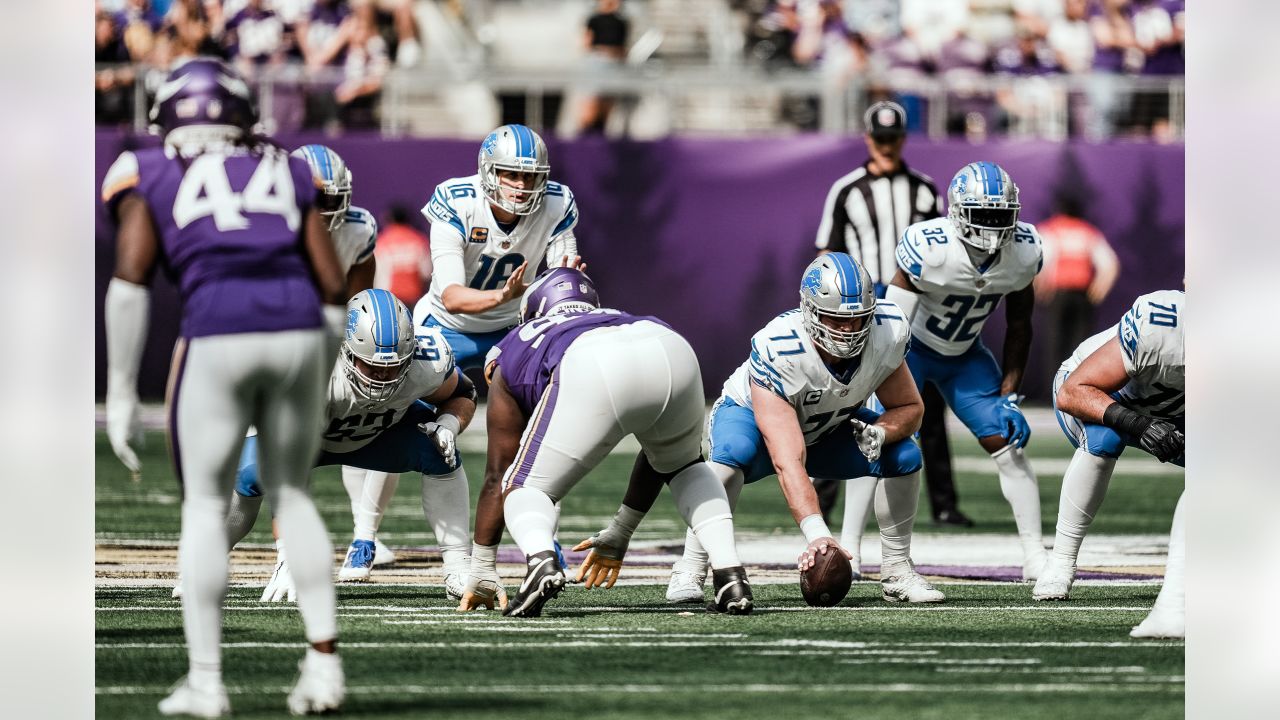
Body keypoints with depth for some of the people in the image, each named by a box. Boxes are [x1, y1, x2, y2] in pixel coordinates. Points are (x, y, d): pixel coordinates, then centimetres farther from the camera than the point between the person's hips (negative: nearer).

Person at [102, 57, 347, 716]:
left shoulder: (149, 176, 14)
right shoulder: (287, 174, 21)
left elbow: (130, 280, 2)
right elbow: (332, 288, 16)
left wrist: (121, 391, 3)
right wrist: (318, 386, 24)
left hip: (217, 339, -3)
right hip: (298, 332, 3)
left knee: (204, 505, 9)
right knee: (290, 494, 19)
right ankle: (324, 656, 10)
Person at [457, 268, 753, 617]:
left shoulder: (510, 355, 38)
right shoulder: (622, 319, 47)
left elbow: (497, 478, 40)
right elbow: (657, 457, 52)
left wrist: (481, 573, 48)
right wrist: (619, 535, 63)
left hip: (592, 375, -4)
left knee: (525, 489, 15)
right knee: (683, 467, 34)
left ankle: (541, 561, -18)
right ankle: (730, 573, 13)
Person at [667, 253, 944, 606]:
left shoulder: (887, 334, -26)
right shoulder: (777, 351, -42)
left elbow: (910, 409, -9)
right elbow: (788, 461, -48)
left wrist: (879, 432, -33)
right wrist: (816, 533, -59)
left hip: (829, 428, 5)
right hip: (752, 414, -5)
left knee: (905, 457, -16)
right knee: (733, 454, -38)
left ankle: (897, 572, 3)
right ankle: (689, 572, -26)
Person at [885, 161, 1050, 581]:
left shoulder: (1024, 251, -18)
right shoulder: (929, 248, -33)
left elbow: (1018, 326, -2)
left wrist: (1009, 396, -5)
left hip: (965, 354, 4)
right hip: (911, 349, -4)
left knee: (1008, 443, -3)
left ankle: (1035, 558, 3)